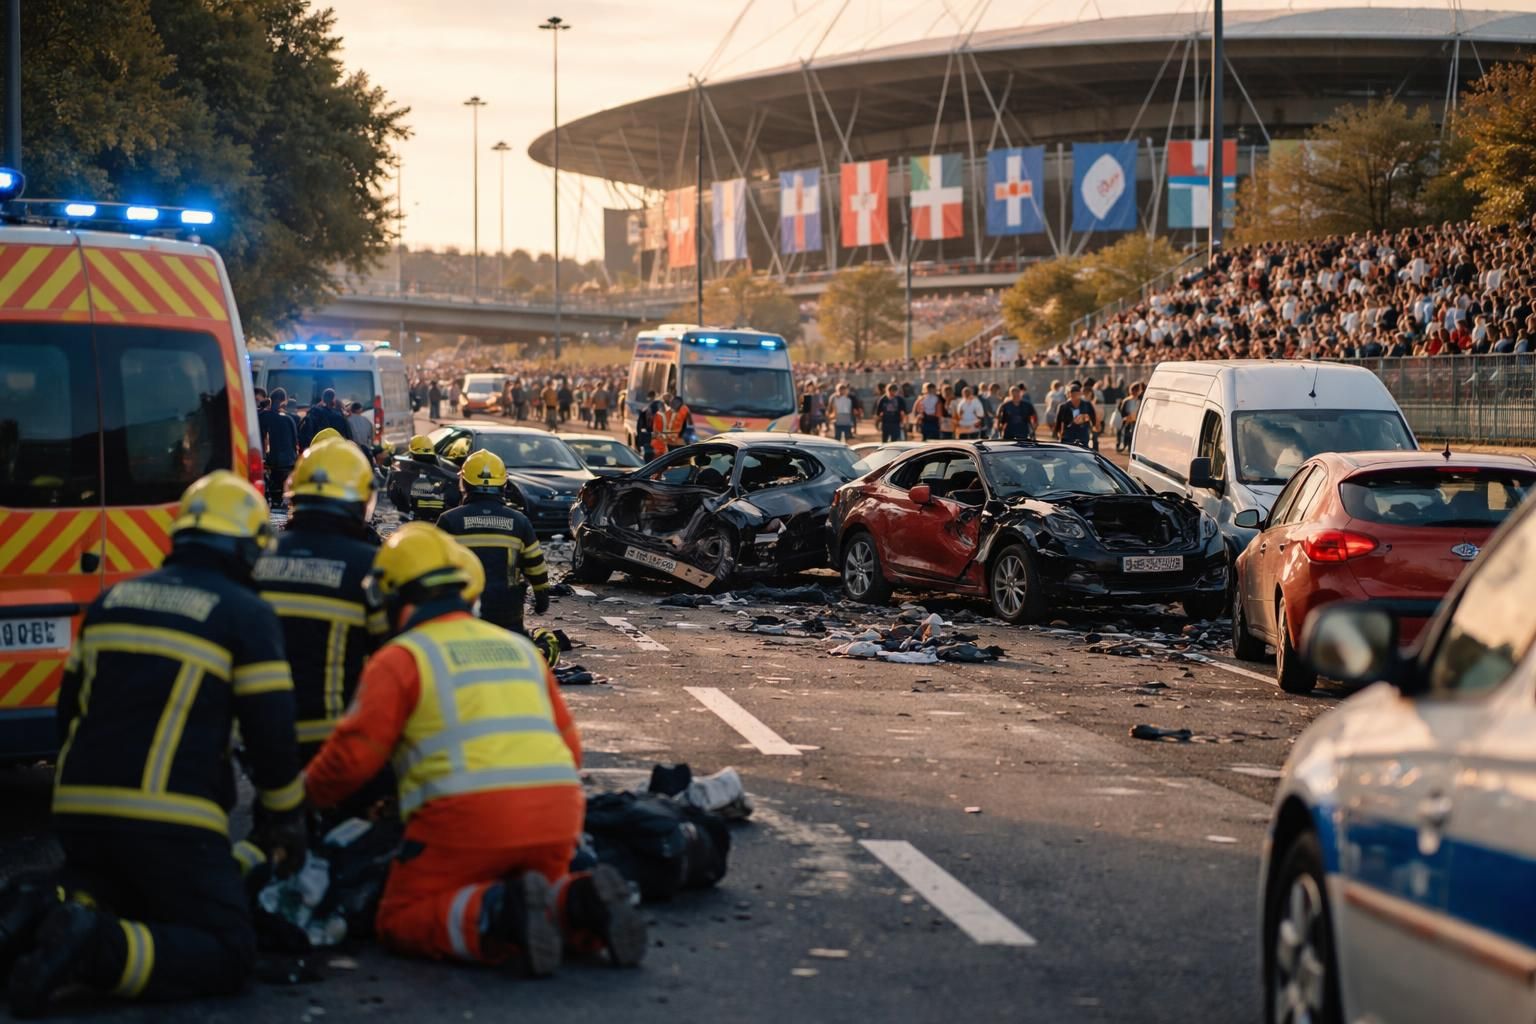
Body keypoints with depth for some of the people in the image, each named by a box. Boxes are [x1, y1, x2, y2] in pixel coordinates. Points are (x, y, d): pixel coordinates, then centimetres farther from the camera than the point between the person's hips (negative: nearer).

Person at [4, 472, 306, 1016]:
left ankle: (60, 912, -7)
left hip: (80, 808, 6)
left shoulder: (111, 600, 15)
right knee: (227, 955, 0)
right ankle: (97, 948, -24)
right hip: (171, 822, -6)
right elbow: (271, 734, -2)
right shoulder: (246, 615, -1)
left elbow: (70, 710, 22)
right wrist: (286, 822, 12)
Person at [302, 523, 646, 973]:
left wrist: (306, 796, 17)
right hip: (559, 809, 5)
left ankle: (497, 915, -20)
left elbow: (354, 754, -1)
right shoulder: (521, 648, 22)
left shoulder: (400, 658, 4)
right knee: (536, 884, 29)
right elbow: (569, 745, 22)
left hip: (468, 815, -5)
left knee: (402, 920, 9)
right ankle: (582, 903, -6)